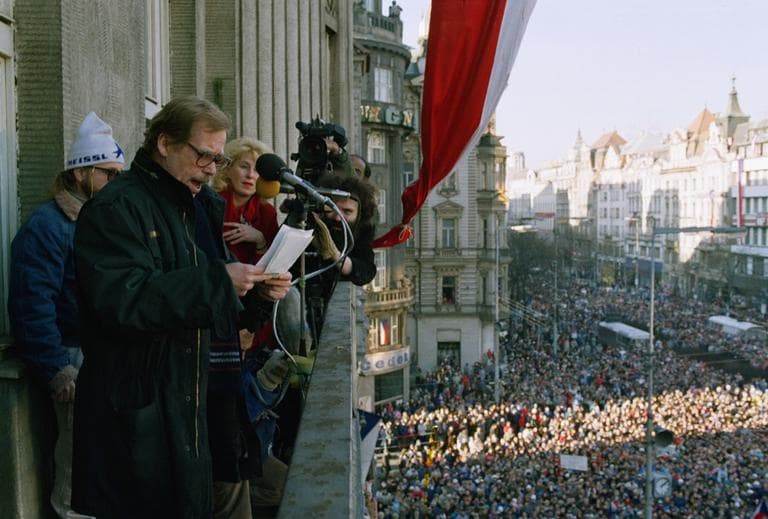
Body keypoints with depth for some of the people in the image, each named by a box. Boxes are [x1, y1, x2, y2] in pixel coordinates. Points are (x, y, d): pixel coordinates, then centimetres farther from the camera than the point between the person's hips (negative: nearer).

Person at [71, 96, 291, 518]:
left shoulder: (203, 206, 14)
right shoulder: (116, 209, -13)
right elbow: (121, 300, -27)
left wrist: (257, 287, 1)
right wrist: (218, 281, -27)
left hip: (188, 398, 8)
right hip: (137, 401, -8)